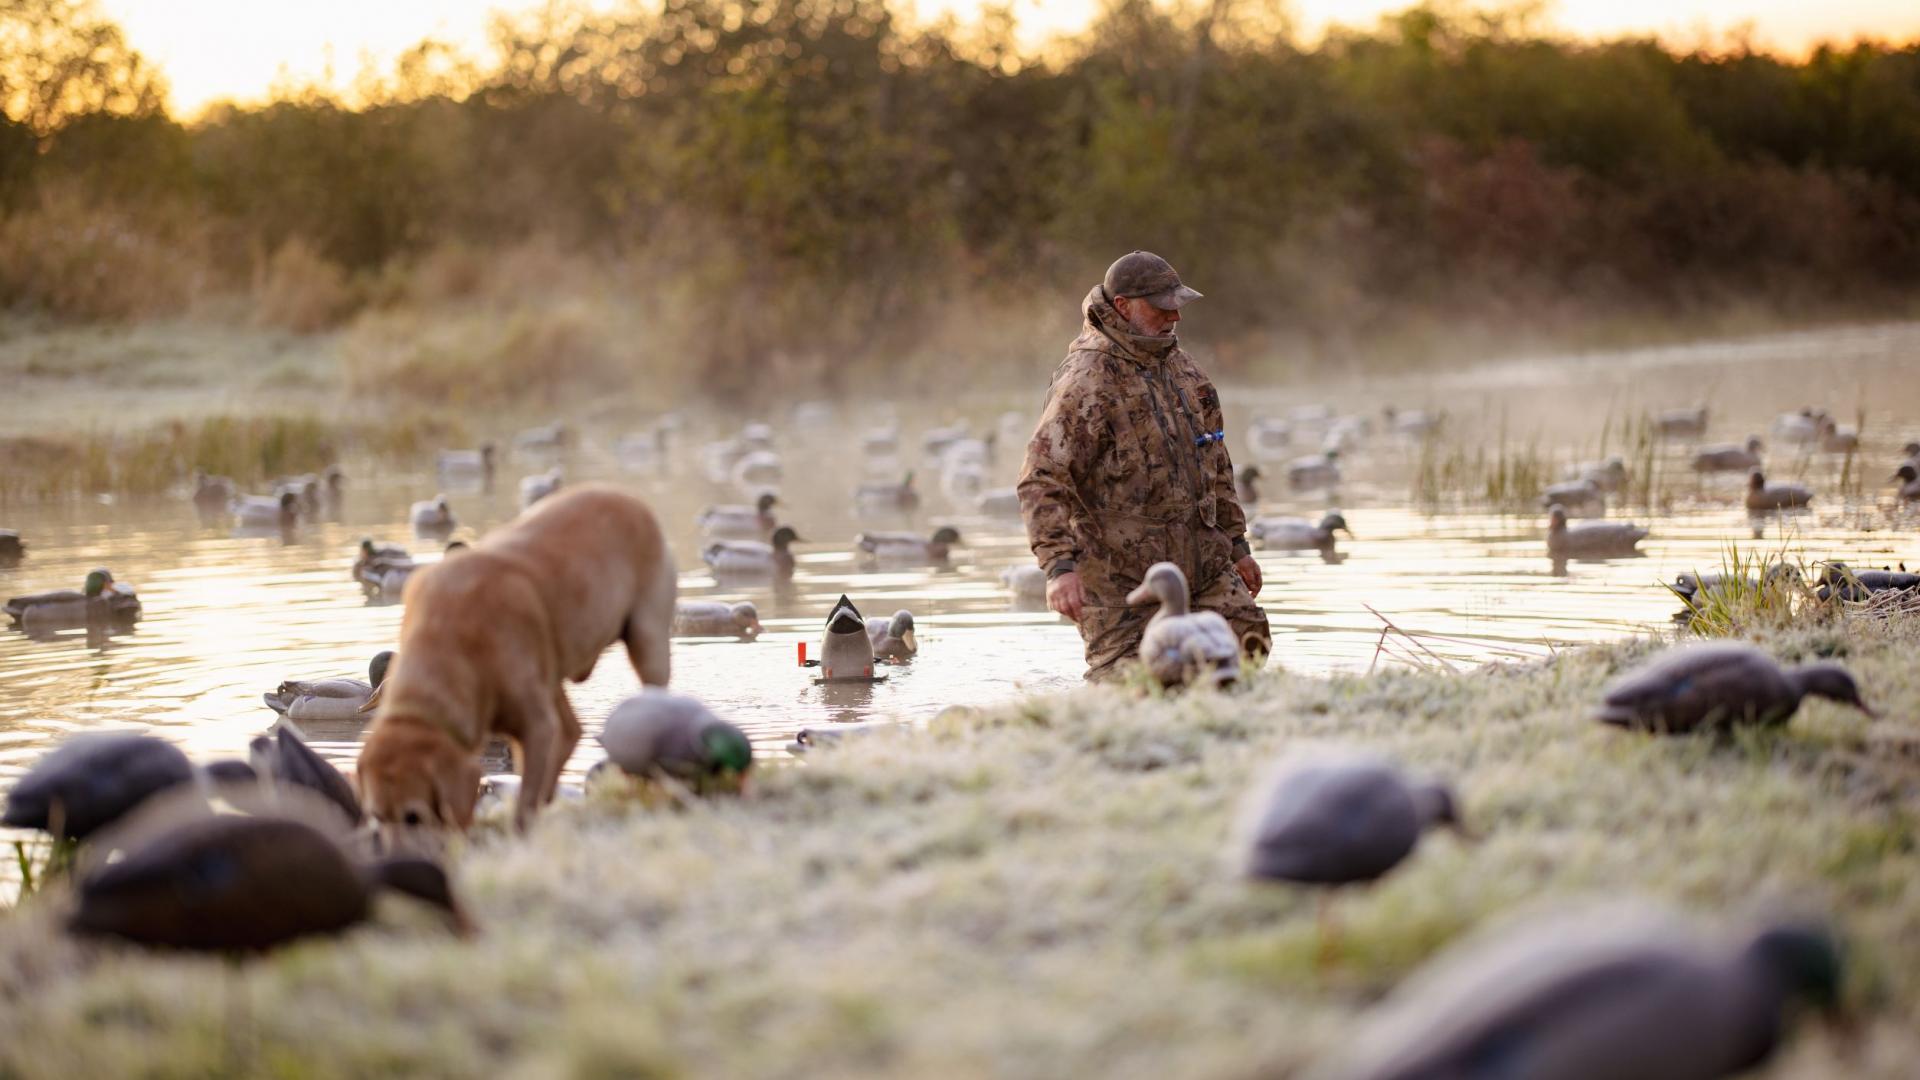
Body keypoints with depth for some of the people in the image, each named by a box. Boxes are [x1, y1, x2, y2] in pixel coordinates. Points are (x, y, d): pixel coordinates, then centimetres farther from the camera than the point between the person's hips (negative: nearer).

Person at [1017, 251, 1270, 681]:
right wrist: (1060, 564, -32)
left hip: (1202, 564, 8)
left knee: (1249, 647, 3)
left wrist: (1236, 544, 24)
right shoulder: (1087, 379, -15)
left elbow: (1213, 462, 23)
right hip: (1121, 575, -7)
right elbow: (1042, 480, -22)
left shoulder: (1177, 363, 12)